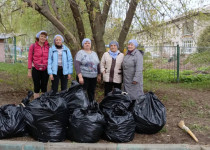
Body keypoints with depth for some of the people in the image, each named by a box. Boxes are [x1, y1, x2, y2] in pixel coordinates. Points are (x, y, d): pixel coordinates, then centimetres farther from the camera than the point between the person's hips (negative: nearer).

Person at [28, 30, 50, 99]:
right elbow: (30, 59, 0)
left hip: (45, 70, 2)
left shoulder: (48, 47, 3)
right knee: (37, 87, 4)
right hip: (36, 70, -1)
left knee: (44, 87, 8)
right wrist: (29, 71, -2)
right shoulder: (33, 46, -1)